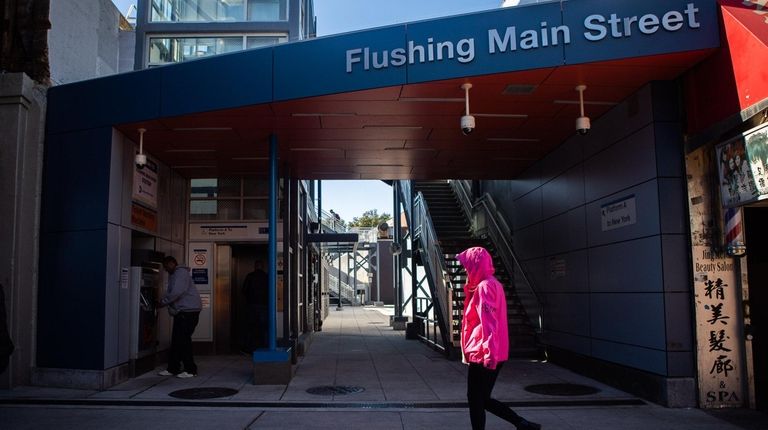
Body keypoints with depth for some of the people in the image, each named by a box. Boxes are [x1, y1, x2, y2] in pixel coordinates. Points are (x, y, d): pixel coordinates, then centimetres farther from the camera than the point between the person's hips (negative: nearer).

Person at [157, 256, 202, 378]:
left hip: (188, 310, -10)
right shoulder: (173, 275, 21)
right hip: (181, 311, 10)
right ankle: (172, 368, 17)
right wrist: (163, 301, 2)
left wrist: (163, 302, -13)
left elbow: (177, 292, -22)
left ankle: (191, 370, -2)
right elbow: (170, 293, 20)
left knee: (183, 340, -9)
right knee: (176, 340, 11)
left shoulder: (181, 273, -11)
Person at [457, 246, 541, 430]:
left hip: (483, 355, -9)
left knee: (475, 400, 2)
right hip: (493, 354, 9)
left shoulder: (484, 286, -14)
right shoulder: (493, 283, 15)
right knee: (482, 399, 16)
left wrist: (488, 351, -26)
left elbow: (488, 322, -22)